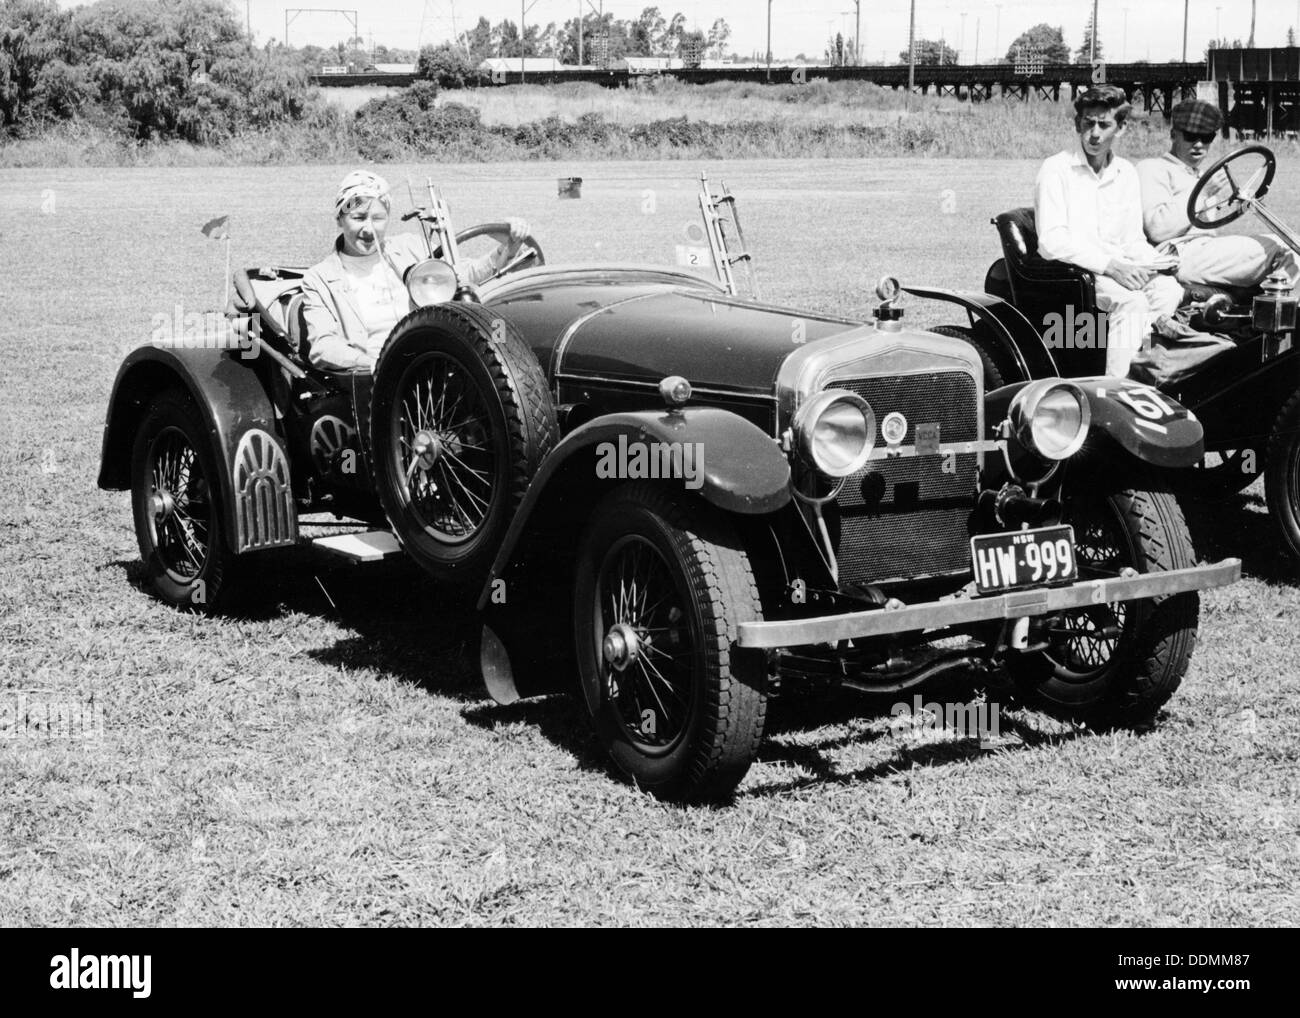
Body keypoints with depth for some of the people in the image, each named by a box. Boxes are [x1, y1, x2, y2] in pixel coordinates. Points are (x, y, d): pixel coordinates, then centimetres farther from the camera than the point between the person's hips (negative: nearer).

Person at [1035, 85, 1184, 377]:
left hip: (1118, 269, 6)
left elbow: (1133, 241, 17)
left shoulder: (1126, 174, 16)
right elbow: (1052, 242, -14)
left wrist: (1155, 262, -7)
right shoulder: (1056, 169, -4)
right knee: (1132, 300, -32)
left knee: (1169, 289, -24)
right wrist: (1110, 265, -22)